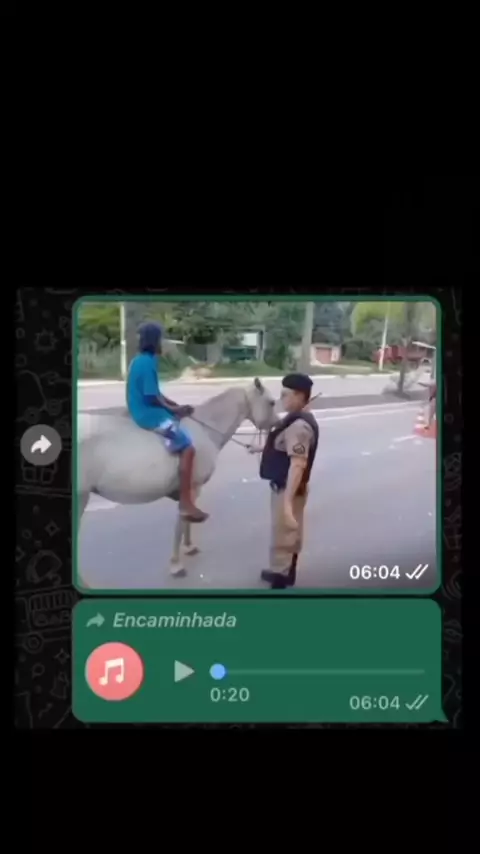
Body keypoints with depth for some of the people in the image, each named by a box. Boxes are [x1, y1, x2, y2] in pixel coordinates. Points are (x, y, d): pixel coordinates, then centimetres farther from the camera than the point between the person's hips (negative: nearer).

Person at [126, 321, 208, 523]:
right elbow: (152, 398, -22)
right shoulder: (147, 363, -18)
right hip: (150, 415, -11)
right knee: (187, 447, -13)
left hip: (143, 412, 11)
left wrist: (177, 406, 11)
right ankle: (186, 503, -15)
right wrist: (174, 409, -9)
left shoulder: (141, 361, 13)